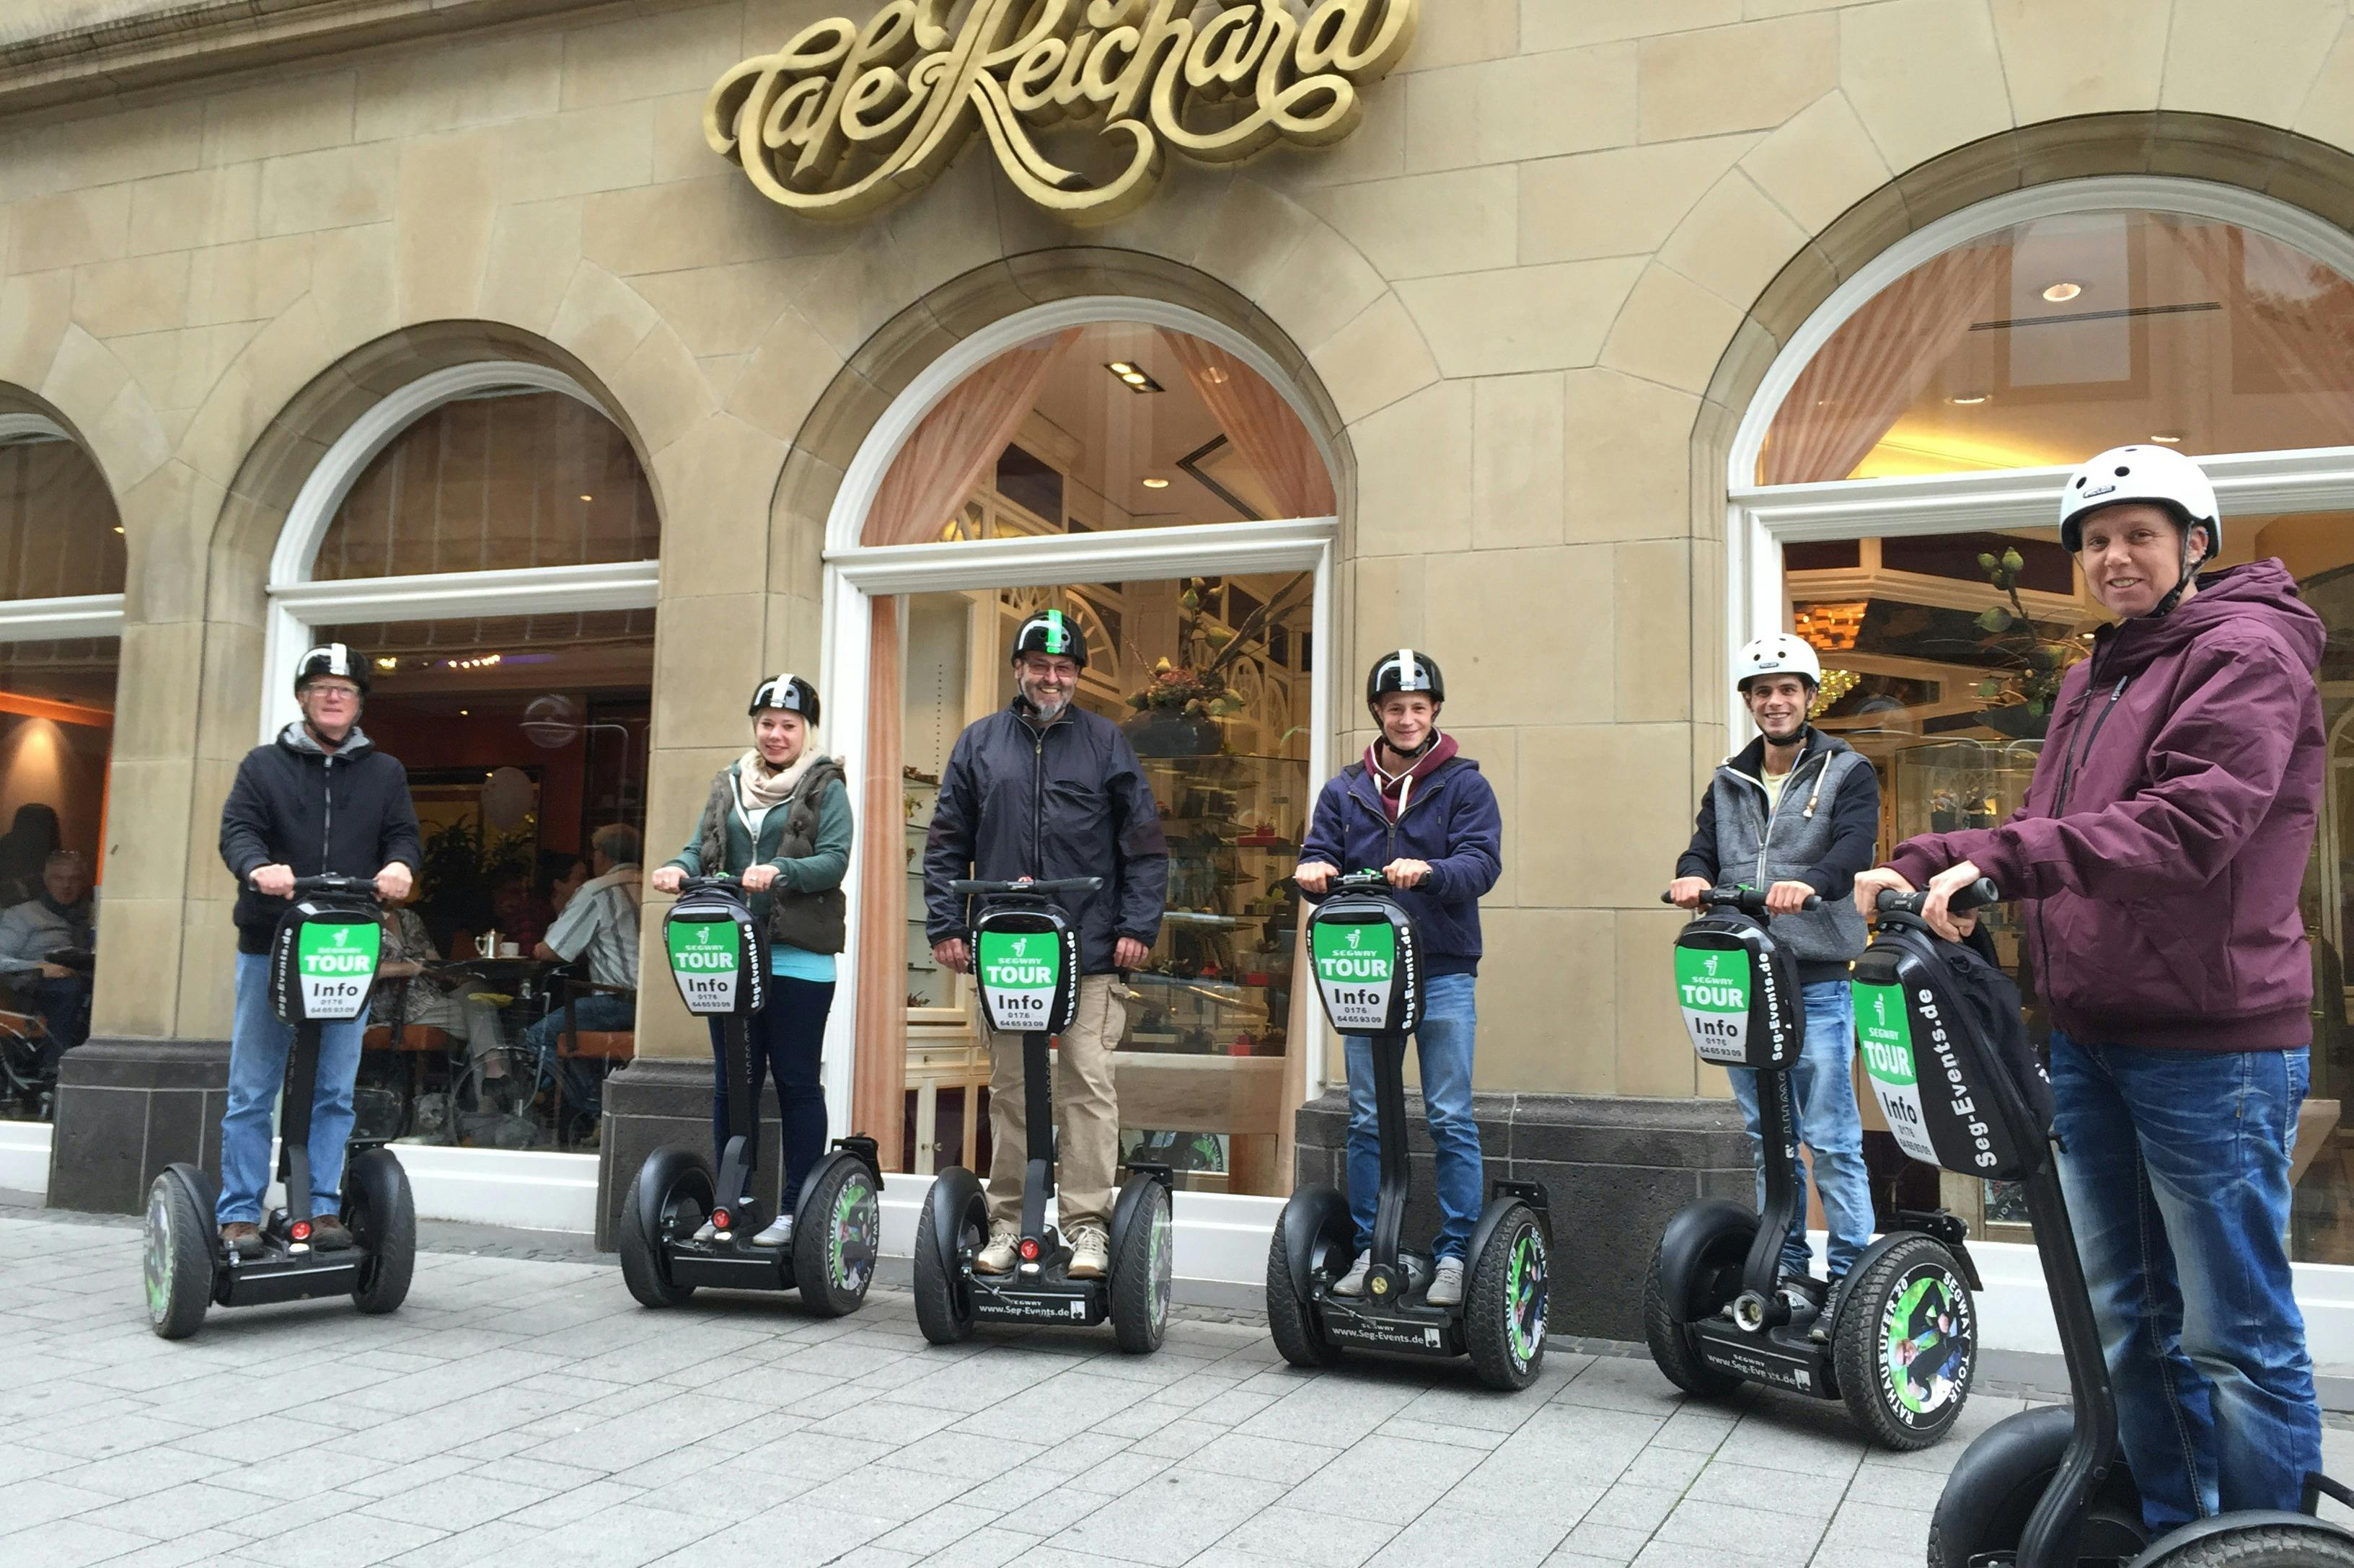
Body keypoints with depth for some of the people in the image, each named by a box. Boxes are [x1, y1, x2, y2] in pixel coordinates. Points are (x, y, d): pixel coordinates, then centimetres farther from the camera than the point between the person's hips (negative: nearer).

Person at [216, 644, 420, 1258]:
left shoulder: (385, 773, 14)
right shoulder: (263, 765, 9)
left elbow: (404, 835, 5)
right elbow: (237, 831, -3)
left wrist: (399, 866, -19)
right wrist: (258, 868, -26)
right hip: (269, 948, -1)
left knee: (334, 1093, 3)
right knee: (251, 1092, 1)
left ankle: (323, 1208, 10)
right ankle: (240, 1216, 7)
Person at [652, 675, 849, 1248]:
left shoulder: (825, 787, 2)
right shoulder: (728, 785, 17)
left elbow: (834, 860, -9)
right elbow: (701, 849, 12)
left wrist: (780, 871, -26)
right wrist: (679, 870, -11)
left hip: (797, 958, -5)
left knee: (796, 1081, -1)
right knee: (731, 1082, 8)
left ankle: (796, 1211, 6)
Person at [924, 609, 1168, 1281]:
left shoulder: (1105, 742, 7)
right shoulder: (980, 742, 12)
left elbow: (1145, 843, 5)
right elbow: (947, 843, 12)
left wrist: (1138, 927, -4)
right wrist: (946, 926, 3)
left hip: (1090, 950, -2)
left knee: (1089, 1084, -4)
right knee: (1009, 1088, 9)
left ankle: (1088, 1225, 3)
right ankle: (1008, 1221, 17)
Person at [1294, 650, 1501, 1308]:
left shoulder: (1464, 785, 4)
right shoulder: (1345, 791, 14)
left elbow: (1483, 863, -8)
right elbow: (1319, 857, 9)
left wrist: (1429, 872, -28)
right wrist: (1313, 871, -16)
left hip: (1444, 974, -3)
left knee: (1451, 1119, -2)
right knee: (1367, 1120, 7)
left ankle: (1455, 1254, 5)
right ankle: (1367, 1248, 16)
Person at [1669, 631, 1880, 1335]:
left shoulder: (1848, 773, 3)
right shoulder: (1729, 784, 18)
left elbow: (1853, 849, -13)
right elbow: (1703, 849, 6)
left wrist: (1809, 882, -34)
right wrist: (1692, 875, -18)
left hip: (1818, 979, -5)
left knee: (1830, 1136, -5)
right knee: (1768, 1138, 10)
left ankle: (1850, 1275, 4)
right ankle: (1790, 1271, 19)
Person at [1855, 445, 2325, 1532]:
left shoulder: (2246, 651, -8)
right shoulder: (2094, 677, 18)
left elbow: (2192, 825, -23)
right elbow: (2050, 829, 14)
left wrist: (1999, 858, -31)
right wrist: (1922, 866, -3)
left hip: (2210, 1043, -8)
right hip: (2090, 1035, 9)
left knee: (2236, 1334, 0)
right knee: (2125, 1318, 17)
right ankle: (2161, 1528, 30)